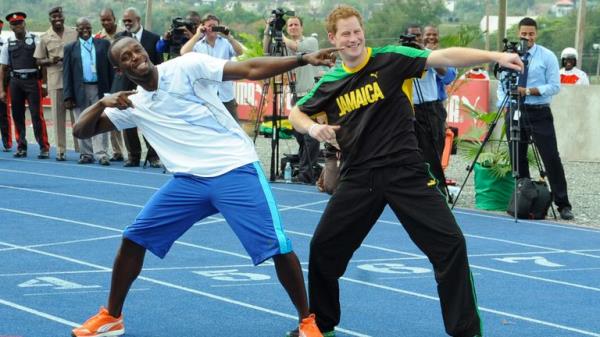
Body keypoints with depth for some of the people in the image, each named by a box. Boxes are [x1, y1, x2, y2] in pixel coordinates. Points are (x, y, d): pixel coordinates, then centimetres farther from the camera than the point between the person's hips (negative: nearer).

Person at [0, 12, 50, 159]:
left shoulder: (34, 40, 1)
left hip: (32, 80, -3)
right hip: (15, 81, 3)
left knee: (37, 114, -8)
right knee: (17, 115, 7)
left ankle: (44, 148, -5)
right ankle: (21, 147, 17)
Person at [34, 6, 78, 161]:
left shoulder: (74, 34, 5)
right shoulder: (45, 38, 5)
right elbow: (39, 61, 8)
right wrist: (51, 61, -11)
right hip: (55, 81, 0)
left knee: (76, 114, 2)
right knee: (58, 116, 0)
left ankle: (81, 148, 7)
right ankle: (60, 150, 4)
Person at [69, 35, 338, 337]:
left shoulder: (186, 67, -7)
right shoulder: (132, 104, 8)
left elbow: (250, 69, -11)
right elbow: (81, 131, 10)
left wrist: (303, 59, -20)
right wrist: (102, 103, -11)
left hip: (236, 171, -5)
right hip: (188, 180, 5)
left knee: (277, 246, -14)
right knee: (134, 238, 3)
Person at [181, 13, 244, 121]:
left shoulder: (226, 43, 5)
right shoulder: (197, 44, 2)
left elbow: (240, 52, -7)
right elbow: (184, 53, -14)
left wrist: (229, 37, -18)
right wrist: (197, 35, -12)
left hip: (226, 95, 1)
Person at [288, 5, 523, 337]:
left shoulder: (390, 59, -4)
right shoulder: (329, 83, 7)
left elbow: (443, 57, -14)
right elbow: (295, 112, 20)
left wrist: (495, 56, -25)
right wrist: (312, 127, -4)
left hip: (405, 171, -3)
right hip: (358, 178, 4)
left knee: (450, 244, -10)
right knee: (323, 247, 7)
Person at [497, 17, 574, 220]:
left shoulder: (547, 57, -1)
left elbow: (554, 87, -7)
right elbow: (502, 85, 14)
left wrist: (529, 91, -16)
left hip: (539, 114, -4)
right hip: (514, 112, 4)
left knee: (551, 158, -7)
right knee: (517, 160, 7)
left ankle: (563, 205, -6)